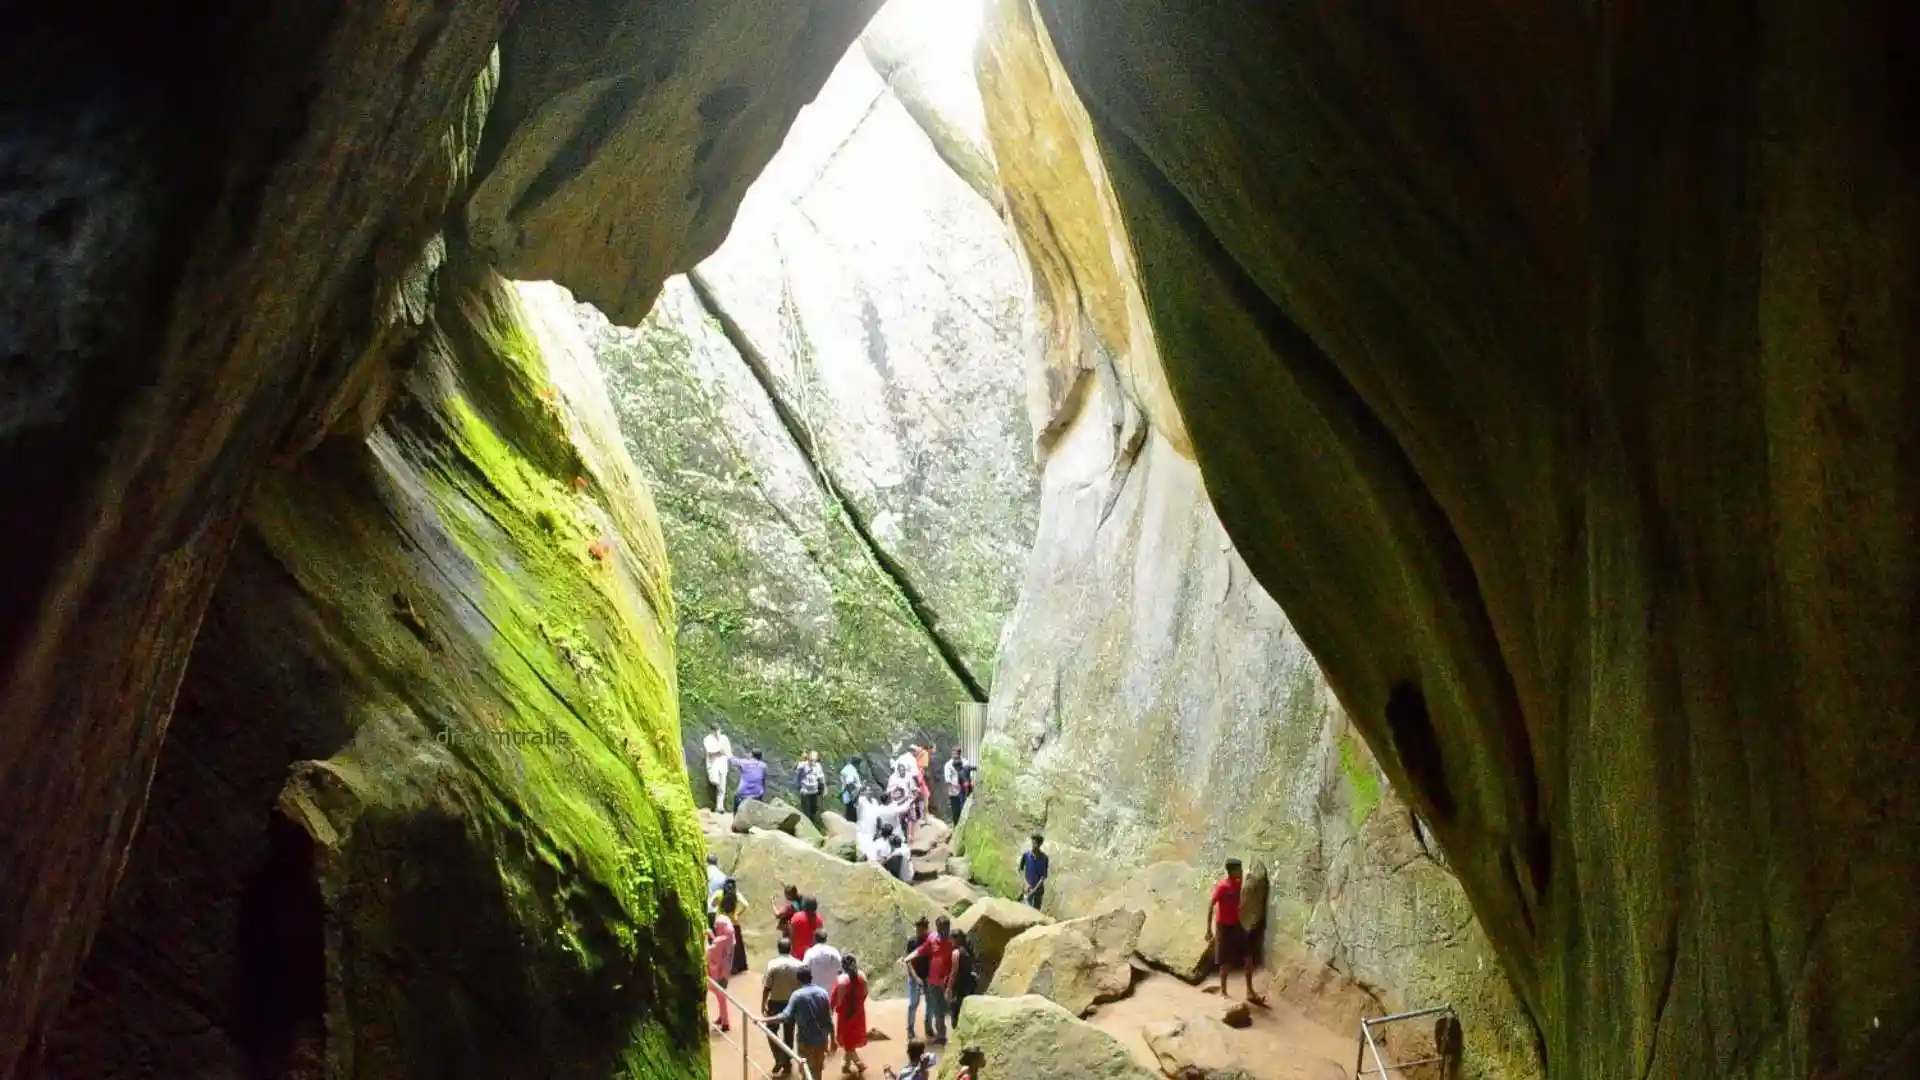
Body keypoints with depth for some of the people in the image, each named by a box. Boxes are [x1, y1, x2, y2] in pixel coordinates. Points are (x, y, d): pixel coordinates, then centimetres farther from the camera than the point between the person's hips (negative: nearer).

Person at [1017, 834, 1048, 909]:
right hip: (1028, 887, 0)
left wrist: (1035, 889, -19)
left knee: (1036, 909, 8)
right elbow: (1020, 870, -2)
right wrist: (1025, 883, -14)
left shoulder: (1044, 858, -15)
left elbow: (1044, 875, -12)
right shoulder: (1026, 854, -13)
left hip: (1038, 888, 0)